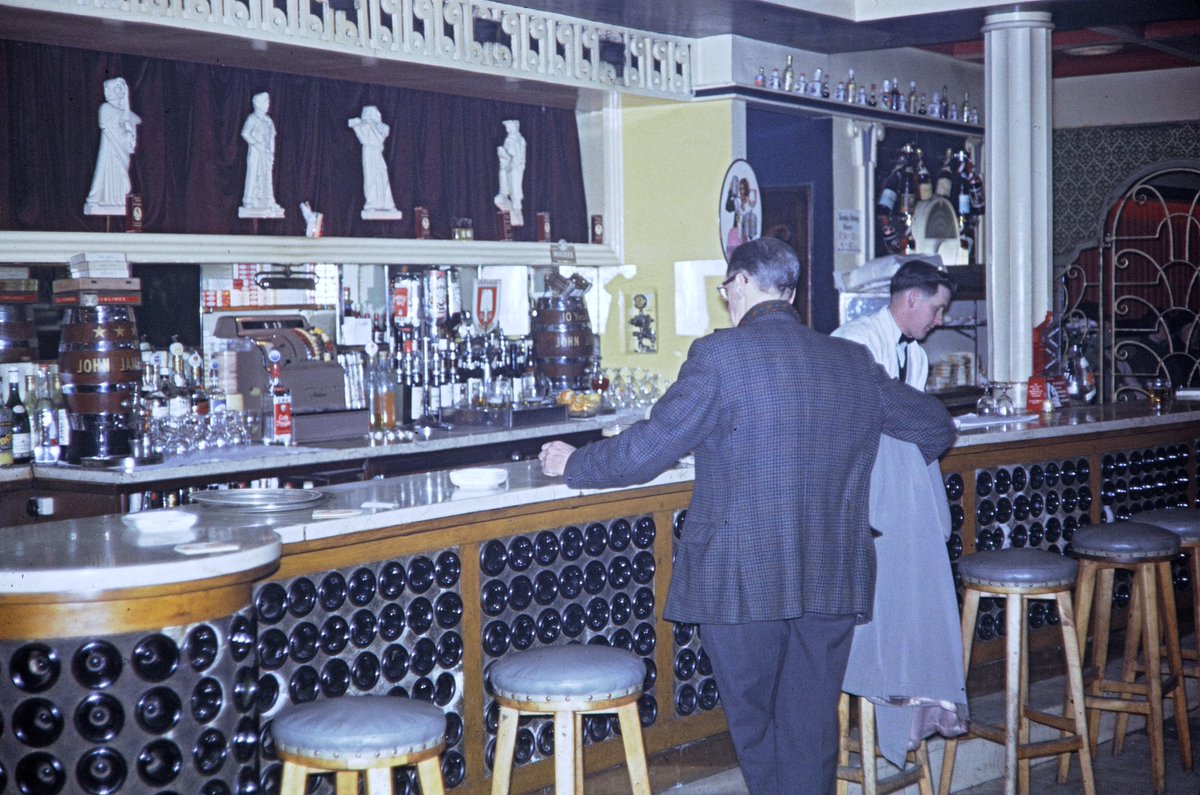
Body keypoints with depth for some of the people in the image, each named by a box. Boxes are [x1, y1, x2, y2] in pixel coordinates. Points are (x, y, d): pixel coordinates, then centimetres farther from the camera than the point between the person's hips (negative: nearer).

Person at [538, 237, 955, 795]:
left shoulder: (720, 356, -10)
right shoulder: (853, 362, 7)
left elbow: (647, 449, -10)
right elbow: (936, 428, 16)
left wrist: (573, 463, 7)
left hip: (743, 581, -4)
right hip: (832, 579, 5)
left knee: (754, 728, 12)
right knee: (810, 731, 12)